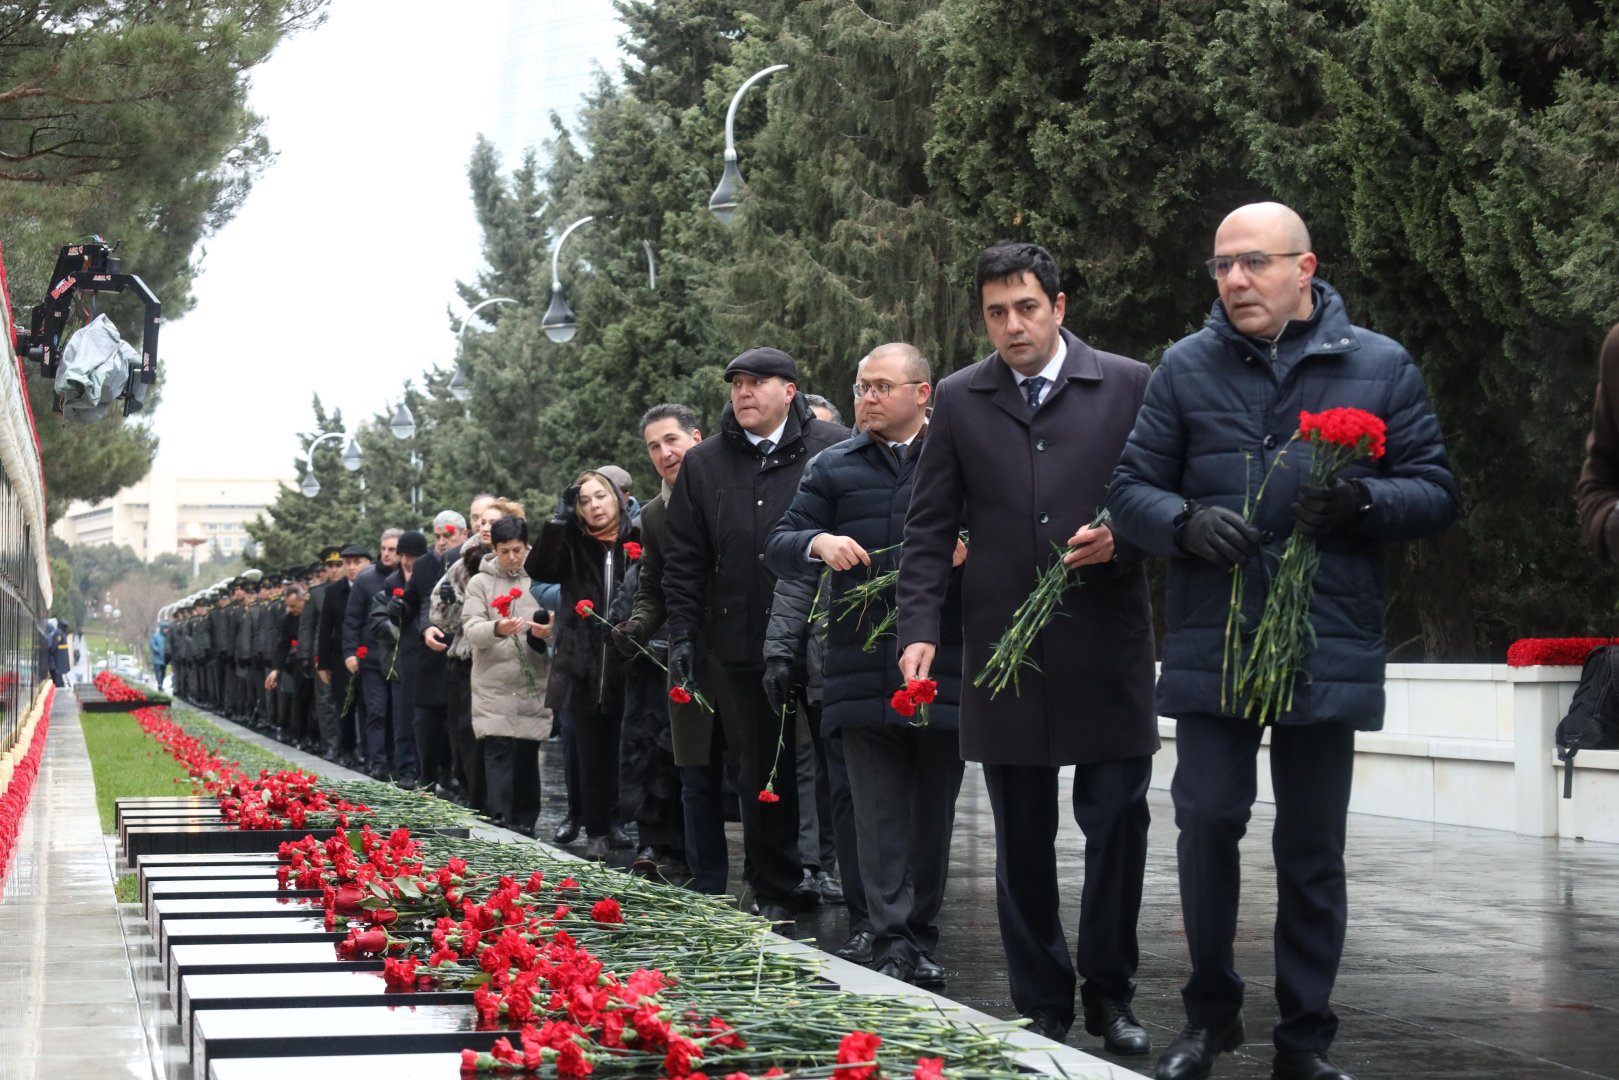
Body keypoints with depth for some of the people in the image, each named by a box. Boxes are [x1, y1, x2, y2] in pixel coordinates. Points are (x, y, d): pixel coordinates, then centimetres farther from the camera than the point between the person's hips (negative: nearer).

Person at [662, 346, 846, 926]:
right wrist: (682, 633, 4)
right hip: (742, 645, 3)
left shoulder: (833, 449, 0)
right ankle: (775, 894, 17)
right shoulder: (703, 464, 11)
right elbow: (682, 558, 12)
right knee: (761, 772, 8)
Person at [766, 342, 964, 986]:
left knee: (934, 808, 8)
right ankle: (891, 945, -6)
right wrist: (818, 544, -8)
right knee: (879, 811, -4)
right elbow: (778, 548, 13)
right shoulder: (833, 468, 13)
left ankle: (921, 937, 18)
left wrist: (969, 547, -15)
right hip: (862, 670, 1)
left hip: (945, 666, 0)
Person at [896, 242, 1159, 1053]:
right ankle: (1042, 1006, 17)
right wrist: (919, 631, -3)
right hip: (1004, 649, 1)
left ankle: (1109, 994, 17)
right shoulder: (958, 401, 7)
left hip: (1107, 650, -1)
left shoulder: (1128, 386, 2)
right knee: (1022, 842, 7)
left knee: (1117, 826, 1)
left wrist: (1122, 542, -14)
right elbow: (929, 530, 7)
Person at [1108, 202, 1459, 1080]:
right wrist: (1187, 523, -15)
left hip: (1329, 649, 0)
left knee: (1312, 847, 6)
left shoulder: (1378, 367, 4)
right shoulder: (1187, 368, 5)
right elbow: (1132, 490, 6)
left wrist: (1363, 501, -16)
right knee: (1206, 822, -3)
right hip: (1212, 644, 0)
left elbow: (1434, 493, 4)